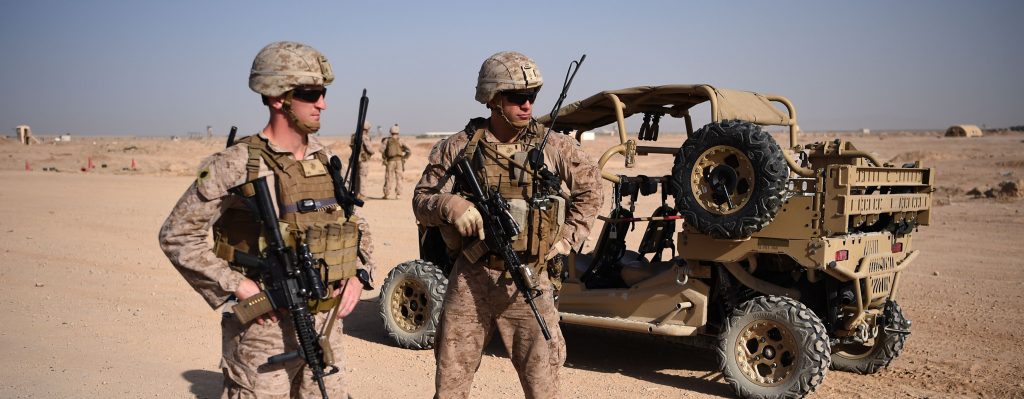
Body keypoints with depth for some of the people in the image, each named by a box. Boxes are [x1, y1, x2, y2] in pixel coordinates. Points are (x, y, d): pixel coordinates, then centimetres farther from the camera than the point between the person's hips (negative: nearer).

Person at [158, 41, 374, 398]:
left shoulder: (324, 160, 6)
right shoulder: (237, 166, -13)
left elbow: (355, 226, 17)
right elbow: (177, 235, -11)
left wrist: (357, 275, 1)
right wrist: (238, 286, -16)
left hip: (324, 325, 6)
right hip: (265, 327, -6)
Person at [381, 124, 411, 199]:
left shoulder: (387, 140, 4)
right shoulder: (400, 141, 6)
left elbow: (382, 149, -11)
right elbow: (409, 151, -1)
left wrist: (384, 157, 3)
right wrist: (404, 158, 9)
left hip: (390, 161, -1)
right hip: (399, 161, 1)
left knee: (389, 179, 6)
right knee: (399, 179, 5)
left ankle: (387, 194, 7)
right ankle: (398, 195, 3)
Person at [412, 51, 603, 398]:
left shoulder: (552, 147, 0)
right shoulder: (459, 148, -1)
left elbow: (589, 185, 14)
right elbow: (421, 200, 4)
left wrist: (568, 238, 6)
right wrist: (448, 204, -17)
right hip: (470, 278, 1)